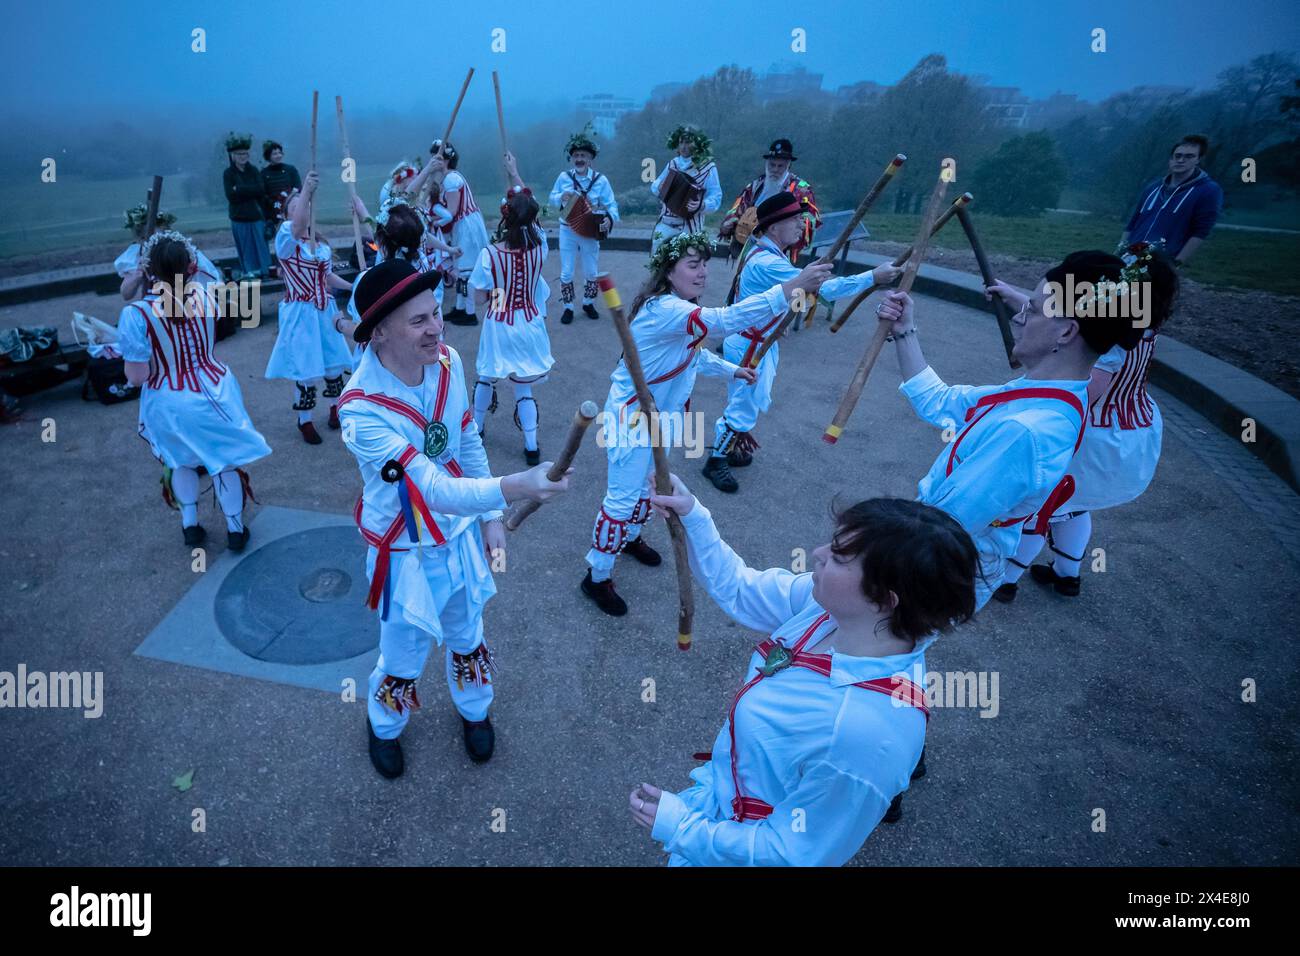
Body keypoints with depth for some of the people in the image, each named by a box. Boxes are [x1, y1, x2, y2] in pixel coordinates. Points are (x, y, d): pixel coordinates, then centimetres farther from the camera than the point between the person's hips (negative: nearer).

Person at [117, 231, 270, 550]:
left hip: (169, 404, -1)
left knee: (181, 459, 26)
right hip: (213, 391, 1)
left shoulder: (136, 313, -22)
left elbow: (136, 376, -18)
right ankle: (235, 529, 30)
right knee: (226, 459, 18)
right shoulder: (205, 294, -12)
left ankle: (190, 524, 38)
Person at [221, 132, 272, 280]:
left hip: (256, 216, 2)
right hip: (239, 218, -1)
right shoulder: (228, 173, 0)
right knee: (245, 248, 1)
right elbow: (231, 196, -10)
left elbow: (261, 190, -7)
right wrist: (250, 191, -12)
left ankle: (262, 271, 12)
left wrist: (240, 189, -9)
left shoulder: (253, 170, 6)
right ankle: (248, 272, 7)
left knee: (260, 245, 4)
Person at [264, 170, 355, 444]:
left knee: (333, 362, 13)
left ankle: (336, 407, 37)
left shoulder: (323, 245, 8)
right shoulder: (286, 239, -11)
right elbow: (297, 224, -34)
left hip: (326, 311, 5)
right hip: (300, 314, -5)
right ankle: (305, 421, 17)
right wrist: (306, 189, -42)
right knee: (307, 369, -1)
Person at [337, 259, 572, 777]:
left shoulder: (447, 361, -14)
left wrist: (490, 516, 4)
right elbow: (434, 489, -38)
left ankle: (474, 710, 55)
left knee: (467, 632, 25)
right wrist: (512, 487, -53)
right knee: (403, 653, 17)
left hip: (460, 531, 5)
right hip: (406, 551, -4)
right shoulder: (362, 409, -32)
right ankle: (383, 727, 51)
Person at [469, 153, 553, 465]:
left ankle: (476, 428, 41)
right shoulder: (539, 244, -13)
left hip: (498, 326, -2)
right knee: (524, 386, 12)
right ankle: (531, 447, 14)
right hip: (529, 325, 2)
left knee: (486, 378, 21)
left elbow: (479, 300, -13)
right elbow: (528, 209, 6)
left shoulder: (489, 254, -21)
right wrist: (514, 174, 16)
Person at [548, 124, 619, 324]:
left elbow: (611, 205, -8)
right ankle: (568, 307, 17)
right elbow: (552, 198, 6)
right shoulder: (563, 177, -5)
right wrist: (561, 197, -18)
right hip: (567, 230, 0)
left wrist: (610, 219, -30)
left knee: (591, 271, 11)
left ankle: (588, 303, 32)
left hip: (591, 231, 0)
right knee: (566, 272, 3)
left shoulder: (600, 179, -9)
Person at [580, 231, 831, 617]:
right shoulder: (663, 310, -31)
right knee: (622, 497, -3)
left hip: (661, 414, 10)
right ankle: (597, 577, 12)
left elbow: (693, 351, 21)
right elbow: (725, 319, -46)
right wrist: (789, 289, -52)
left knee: (647, 485, 25)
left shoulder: (683, 309, 2)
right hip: (631, 416, -9)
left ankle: (630, 537, 50)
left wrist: (731, 370, 13)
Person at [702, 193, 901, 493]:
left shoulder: (765, 253, 6)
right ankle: (716, 461, 14)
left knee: (749, 402, 19)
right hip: (749, 345, -10)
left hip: (758, 342, 10)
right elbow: (820, 288, -30)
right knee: (744, 405, 0)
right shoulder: (768, 263, -27)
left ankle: (727, 447, 34)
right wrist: (872, 277, -28)